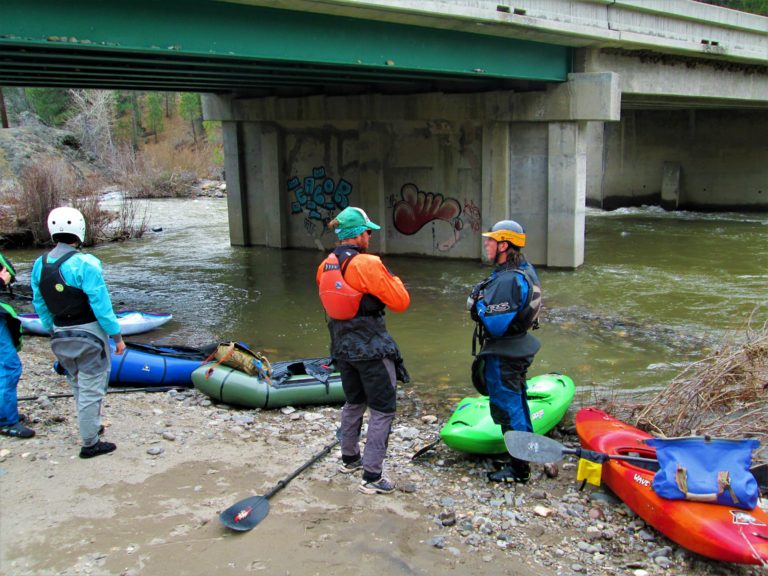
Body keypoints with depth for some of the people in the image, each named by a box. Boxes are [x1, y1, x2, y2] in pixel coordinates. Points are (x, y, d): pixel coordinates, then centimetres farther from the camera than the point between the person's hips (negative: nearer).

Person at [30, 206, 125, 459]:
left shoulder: (39, 265, 1)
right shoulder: (85, 264, -20)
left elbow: (40, 306, 7)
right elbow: (101, 305, -19)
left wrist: (53, 331, 19)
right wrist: (117, 336, -11)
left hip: (60, 338, 7)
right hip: (88, 336, -7)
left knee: (78, 386, 23)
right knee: (91, 388, 5)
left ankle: (90, 427, 40)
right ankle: (90, 443, 12)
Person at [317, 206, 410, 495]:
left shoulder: (326, 266, 2)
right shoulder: (368, 265, -20)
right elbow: (400, 302, -16)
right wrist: (393, 279, 1)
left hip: (342, 347, 7)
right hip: (372, 349, -7)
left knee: (354, 403, 25)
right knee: (382, 411, 3)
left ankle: (349, 458, 40)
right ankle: (372, 477, 5)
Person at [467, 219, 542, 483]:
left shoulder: (507, 280, -27)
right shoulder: (525, 270, 5)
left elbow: (495, 325, -30)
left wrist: (478, 304, -14)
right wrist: (485, 300, 5)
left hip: (503, 355, -10)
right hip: (519, 348, 10)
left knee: (507, 407, 1)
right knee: (517, 400, 23)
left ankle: (519, 469, 12)